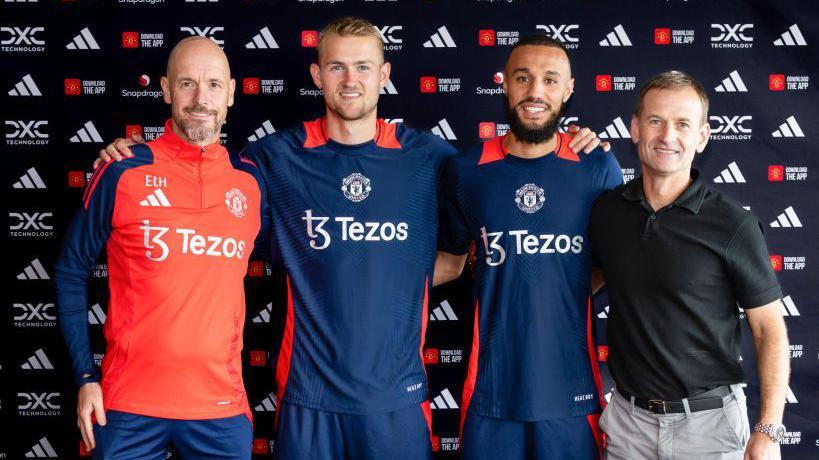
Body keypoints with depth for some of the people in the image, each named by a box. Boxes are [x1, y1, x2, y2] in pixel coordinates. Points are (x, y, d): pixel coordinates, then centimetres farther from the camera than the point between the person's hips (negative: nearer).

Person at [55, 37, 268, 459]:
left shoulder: (251, 180, 3)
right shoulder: (123, 174, -5)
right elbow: (71, 272, 3)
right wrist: (85, 376, -2)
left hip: (222, 405, 2)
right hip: (129, 405, -2)